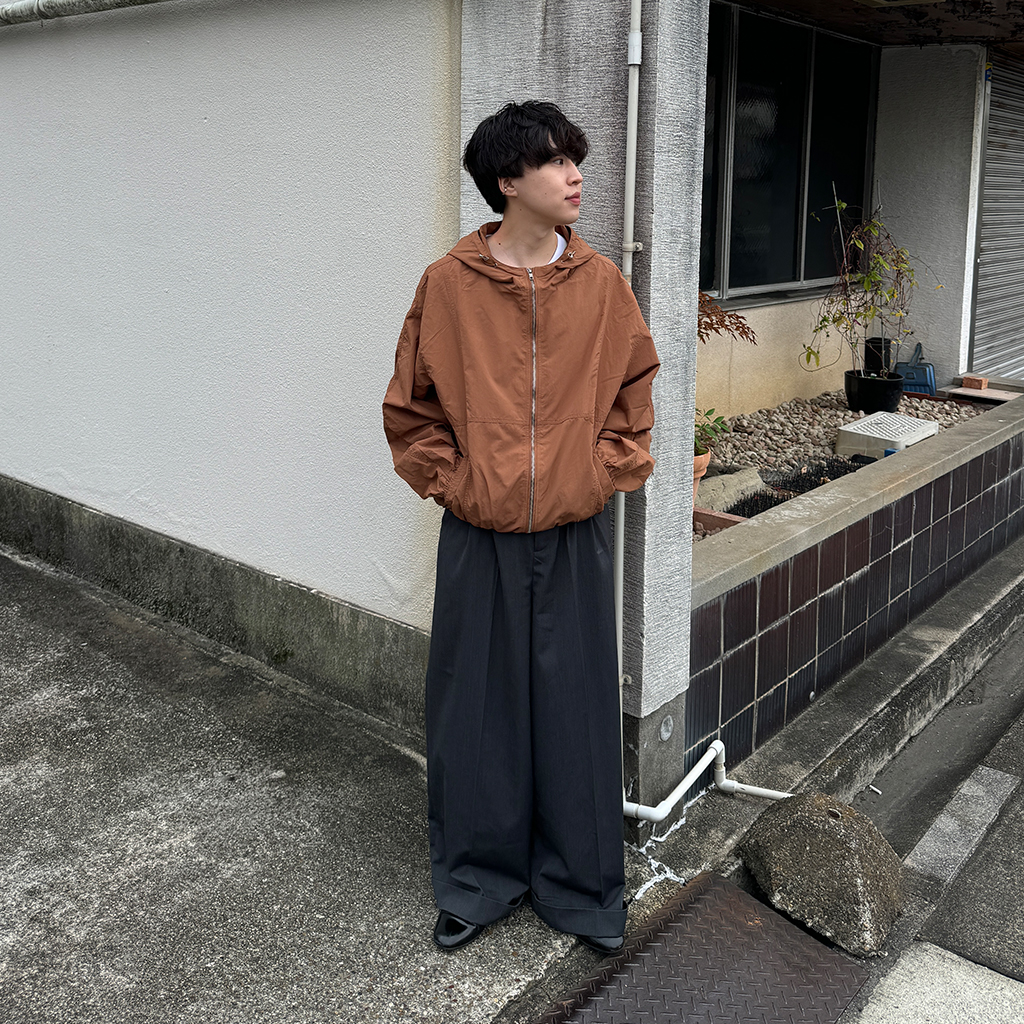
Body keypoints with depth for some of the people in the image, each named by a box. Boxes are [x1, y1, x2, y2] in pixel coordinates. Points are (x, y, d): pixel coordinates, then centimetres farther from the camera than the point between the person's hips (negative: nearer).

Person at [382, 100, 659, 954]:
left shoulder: (600, 281, 1)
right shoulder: (449, 284, -4)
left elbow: (633, 395, 11)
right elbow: (411, 409, 4)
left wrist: (608, 472, 1)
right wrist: (449, 482, -3)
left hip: (575, 537, 1)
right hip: (480, 538, -1)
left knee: (576, 712, 8)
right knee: (476, 713, 9)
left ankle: (582, 887, 27)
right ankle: (478, 881, 29)